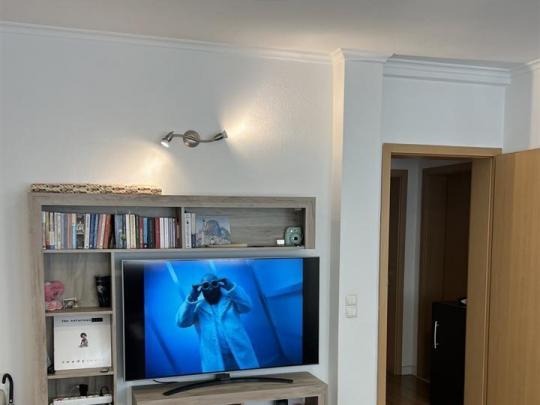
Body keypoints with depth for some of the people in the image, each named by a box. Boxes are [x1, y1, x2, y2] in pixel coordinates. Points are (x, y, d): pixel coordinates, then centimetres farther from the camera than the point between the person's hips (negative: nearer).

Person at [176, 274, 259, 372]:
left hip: (241, 355, 1)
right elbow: (181, 322, -6)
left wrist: (230, 287, -13)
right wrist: (191, 298, -14)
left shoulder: (231, 299, 10)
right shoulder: (198, 307, 7)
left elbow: (247, 306, -6)